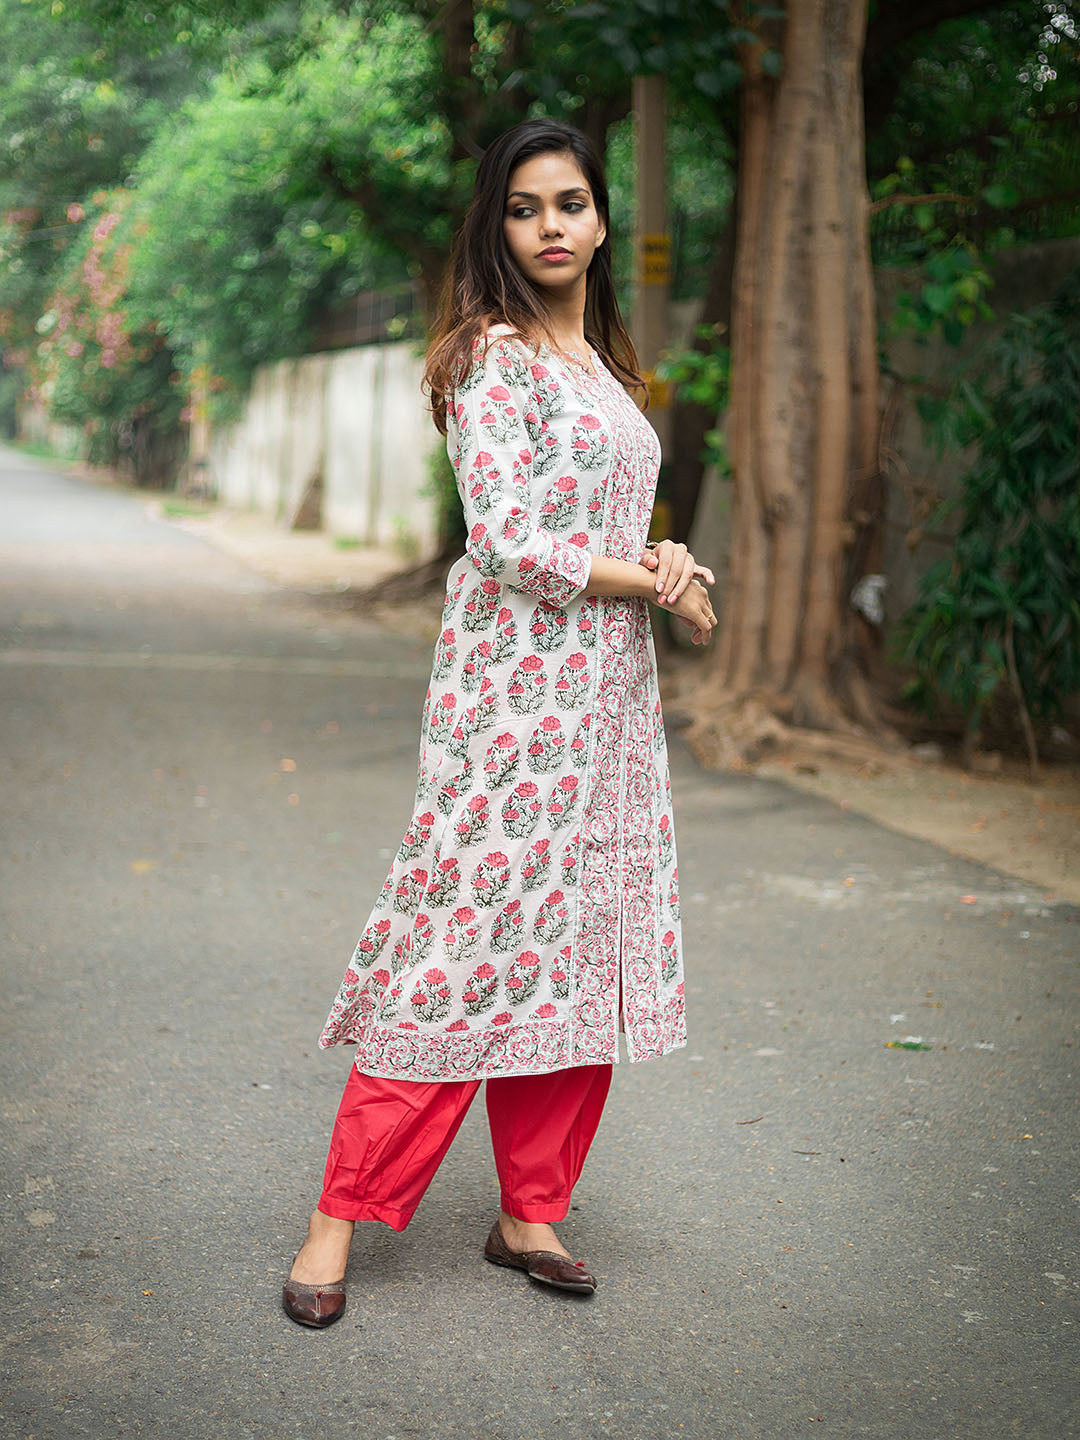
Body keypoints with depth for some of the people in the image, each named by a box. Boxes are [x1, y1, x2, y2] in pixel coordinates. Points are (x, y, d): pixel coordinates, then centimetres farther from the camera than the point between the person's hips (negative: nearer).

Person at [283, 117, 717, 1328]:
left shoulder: (598, 363, 18)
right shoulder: (494, 354, -8)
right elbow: (509, 542, -17)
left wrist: (669, 558, 0)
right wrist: (659, 584, -8)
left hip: (607, 685, 8)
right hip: (515, 681, -8)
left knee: (581, 942, 7)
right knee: (473, 933, -8)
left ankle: (531, 1213, 17)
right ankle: (341, 1216, 3)